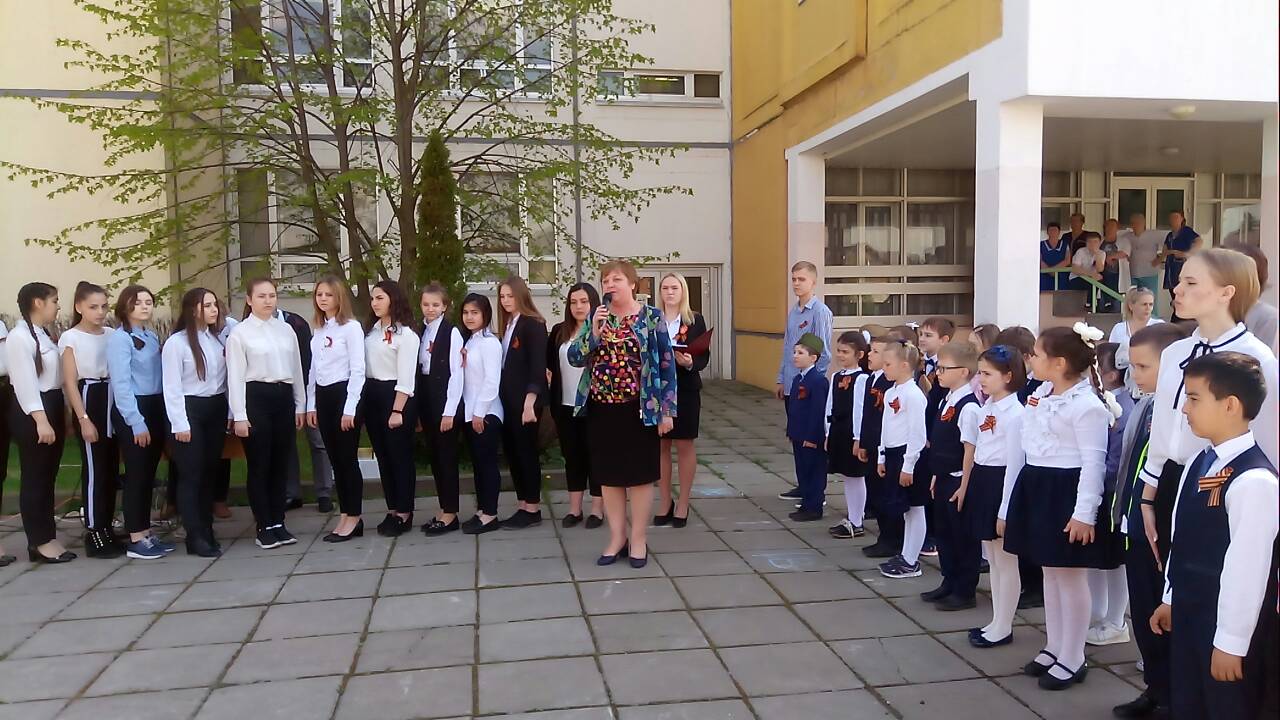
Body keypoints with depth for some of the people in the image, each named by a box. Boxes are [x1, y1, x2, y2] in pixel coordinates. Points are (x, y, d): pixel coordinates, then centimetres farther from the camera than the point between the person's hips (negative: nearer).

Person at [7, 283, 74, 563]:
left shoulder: (44, 335, 15)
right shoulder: (19, 336, -12)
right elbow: (25, 382, -19)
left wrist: (60, 417, 13)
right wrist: (40, 420, -24)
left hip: (52, 408, 9)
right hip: (32, 413, -9)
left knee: (48, 477, 13)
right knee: (34, 479, -1)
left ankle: (45, 538, 21)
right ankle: (41, 542, 7)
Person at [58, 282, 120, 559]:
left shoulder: (112, 334, 8)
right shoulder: (71, 338, -3)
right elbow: (70, 382, -5)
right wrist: (83, 418, -12)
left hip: (114, 401, 5)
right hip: (89, 400, -5)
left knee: (111, 468, 9)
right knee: (94, 470, -3)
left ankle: (107, 529, 18)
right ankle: (93, 534, 4)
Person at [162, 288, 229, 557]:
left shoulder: (218, 338, 9)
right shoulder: (176, 342, -8)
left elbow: (225, 378, 10)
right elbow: (172, 387, -10)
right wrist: (179, 424, -14)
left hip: (216, 408, 6)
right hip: (189, 409, -6)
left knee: (209, 471, 11)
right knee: (191, 475, -1)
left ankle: (207, 531, 20)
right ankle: (195, 537, 4)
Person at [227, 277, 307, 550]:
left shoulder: (286, 330, 10)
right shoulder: (239, 333, -3)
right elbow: (235, 376, -6)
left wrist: (300, 405, 11)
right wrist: (239, 416, -10)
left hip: (284, 397, 4)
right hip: (256, 397, -4)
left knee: (280, 463, 10)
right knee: (259, 465, 2)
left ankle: (278, 523, 20)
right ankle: (264, 527, 12)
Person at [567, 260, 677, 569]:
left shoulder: (651, 317, -3)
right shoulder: (596, 317, 7)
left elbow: (666, 364, -3)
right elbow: (575, 358, 0)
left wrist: (667, 410, -7)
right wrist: (595, 330, -15)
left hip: (638, 410, -3)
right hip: (602, 409, 4)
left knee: (639, 474, 4)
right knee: (609, 475, 9)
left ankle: (638, 538, 16)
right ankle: (617, 537, 22)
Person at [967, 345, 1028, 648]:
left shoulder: (1015, 413, -17)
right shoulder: (987, 407, 11)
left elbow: (1014, 464, -18)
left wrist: (1005, 510, -17)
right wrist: (971, 487, 16)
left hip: (1001, 485, -9)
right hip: (982, 483, 9)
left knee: (1006, 561, 3)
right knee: (992, 559, 16)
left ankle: (1003, 628, 13)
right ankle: (996, 622, 27)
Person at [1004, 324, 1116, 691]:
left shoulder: (1087, 405, -19)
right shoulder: (1041, 394, 9)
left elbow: (1093, 462, -20)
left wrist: (1084, 513, -21)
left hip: (1067, 492, -9)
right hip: (1039, 487, 9)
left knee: (1071, 576, 3)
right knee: (1050, 573, 17)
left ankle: (1072, 660, 15)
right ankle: (1054, 648, 30)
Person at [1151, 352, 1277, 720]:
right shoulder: (1199, 463, 4)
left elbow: (1248, 566, -22)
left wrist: (1231, 641, -18)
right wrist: (1172, 599, 16)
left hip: (1225, 624, -8)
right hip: (1188, 613, 8)